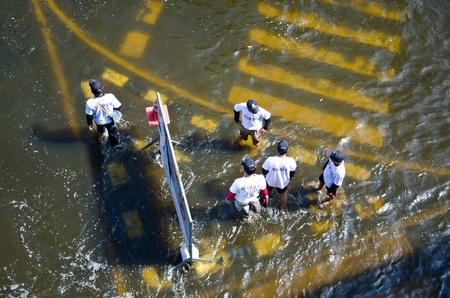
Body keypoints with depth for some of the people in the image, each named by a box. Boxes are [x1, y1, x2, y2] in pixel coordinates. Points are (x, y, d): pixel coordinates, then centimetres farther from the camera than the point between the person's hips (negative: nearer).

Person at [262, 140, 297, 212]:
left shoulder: (270, 160, -36)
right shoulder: (291, 161, -34)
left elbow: (264, 172, -17)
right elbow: (292, 173, -12)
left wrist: (265, 176, 8)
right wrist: (291, 177, 12)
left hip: (270, 180, 0)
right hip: (283, 182, 0)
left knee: (267, 191, 33)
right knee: (283, 193, 32)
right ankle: (283, 209, 55)